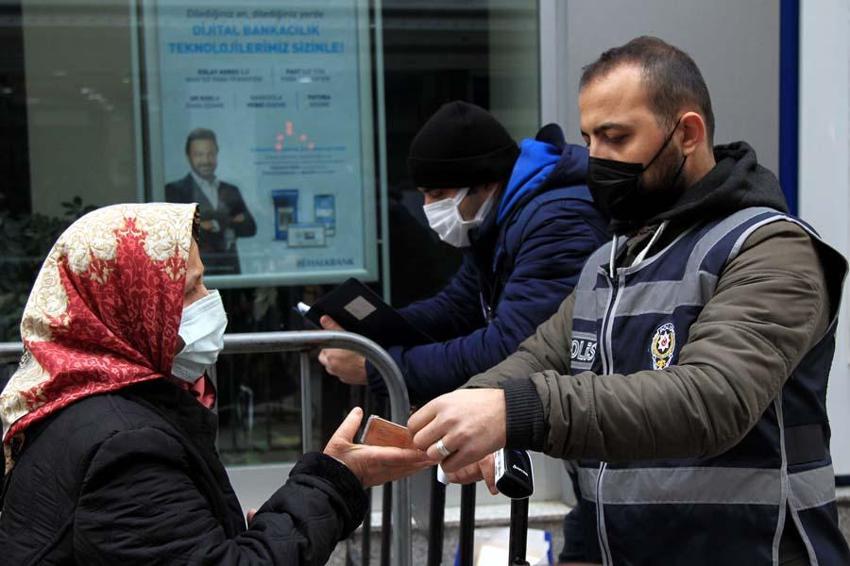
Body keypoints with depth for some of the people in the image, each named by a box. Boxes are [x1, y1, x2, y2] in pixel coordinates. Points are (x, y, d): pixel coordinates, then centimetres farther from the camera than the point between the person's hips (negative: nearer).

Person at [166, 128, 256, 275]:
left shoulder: (231, 191, 17)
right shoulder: (175, 190, 3)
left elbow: (249, 227, 7)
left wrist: (213, 225, -9)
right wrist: (230, 224, -7)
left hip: (229, 272, 4)